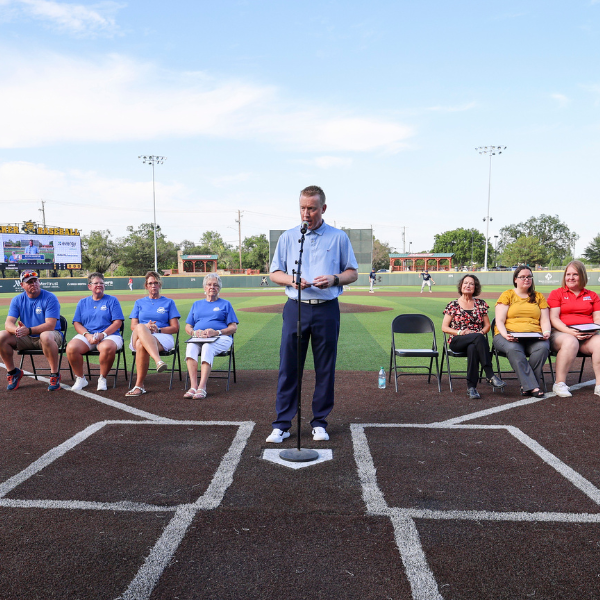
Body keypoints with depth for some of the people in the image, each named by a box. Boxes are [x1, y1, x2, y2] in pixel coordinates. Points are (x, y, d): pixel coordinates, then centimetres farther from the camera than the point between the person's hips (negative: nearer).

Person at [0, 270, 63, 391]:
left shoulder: (50, 298, -11)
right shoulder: (17, 300, 4)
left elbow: (50, 325, -20)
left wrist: (28, 330, -35)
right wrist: (17, 330, -32)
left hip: (51, 334, -5)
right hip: (26, 339, 5)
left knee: (46, 336, -40)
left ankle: (55, 375, -24)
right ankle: (13, 372, 3)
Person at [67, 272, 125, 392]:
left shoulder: (112, 300, 10)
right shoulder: (83, 302, 19)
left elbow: (118, 322, 0)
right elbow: (77, 323, 11)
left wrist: (103, 334, -15)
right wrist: (87, 335, -10)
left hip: (109, 335, -3)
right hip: (86, 335, 3)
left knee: (107, 347, -38)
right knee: (71, 347, -28)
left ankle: (102, 379, -14)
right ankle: (80, 379, -5)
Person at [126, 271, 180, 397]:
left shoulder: (169, 302, 17)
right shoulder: (139, 303, 25)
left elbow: (175, 328, 9)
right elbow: (133, 326, 13)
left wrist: (158, 329, -10)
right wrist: (146, 328, -10)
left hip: (162, 337, -2)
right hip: (138, 336, 2)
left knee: (141, 345, -37)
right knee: (141, 328, -38)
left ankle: (139, 385, -36)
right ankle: (158, 361, -56)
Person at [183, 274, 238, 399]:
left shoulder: (225, 304, 20)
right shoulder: (197, 304, 29)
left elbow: (233, 327, 8)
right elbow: (188, 327, 23)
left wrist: (217, 332, -10)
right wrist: (194, 332, -3)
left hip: (221, 338, -2)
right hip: (197, 338, 3)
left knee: (207, 347, -37)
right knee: (191, 347, -33)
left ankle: (202, 388, -45)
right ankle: (193, 386, -42)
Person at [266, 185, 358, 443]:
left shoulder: (339, 237, 8)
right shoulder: (287, 237, 10)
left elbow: (353, 272, 9)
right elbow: (275, 273, 12)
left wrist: (334, 279, -11)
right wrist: (292, 280, -9)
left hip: (327, 309, 0)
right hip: (295, 308, 1)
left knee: (325, 369, 5)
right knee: (288, 367, 0)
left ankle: (320, 422, 18)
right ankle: (282, 424, 9)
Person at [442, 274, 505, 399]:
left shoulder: (481, 303, 16)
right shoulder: (453, 305, 8)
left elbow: (487, 325, 16)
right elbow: (444, 327, 5)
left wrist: (481, 332, -6)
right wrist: (460, 332, -11)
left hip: (477, 340, 2)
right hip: (457, 342, -2)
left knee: (472, 348, -38)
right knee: (478, 338, -36)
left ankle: (471, 386, -36)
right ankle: (490, 375, -39)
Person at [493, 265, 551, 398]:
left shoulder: (539, 297, 22)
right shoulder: (507, 295, 12)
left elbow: (544, 320, 14)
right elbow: (499, 321, 2)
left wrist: (546, 333, -9)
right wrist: (505, 335, -18)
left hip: (534, 336, 3)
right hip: (510, 336, -2)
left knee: (543, 347, -32)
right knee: (513, 349, -37)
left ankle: (525, 386, -24)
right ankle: (533, 387, -36)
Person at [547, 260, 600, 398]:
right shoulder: (556, 293, 11)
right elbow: (554, 318, -1)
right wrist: (569, 331, -18)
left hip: (588, 336, 3)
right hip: (561, 333, -3)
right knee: (570, 342, -38)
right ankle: (560, 384, -32)